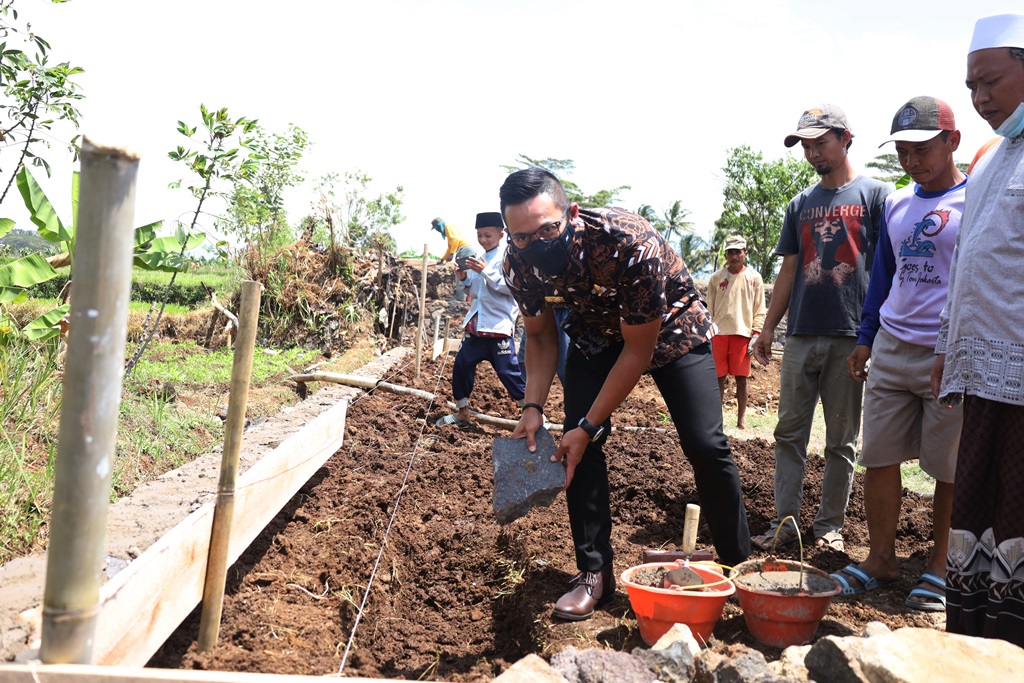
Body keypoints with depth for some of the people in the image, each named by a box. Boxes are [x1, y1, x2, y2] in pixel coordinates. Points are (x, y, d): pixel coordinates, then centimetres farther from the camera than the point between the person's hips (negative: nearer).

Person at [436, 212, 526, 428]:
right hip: (476, 324, 7)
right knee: (462, 365, 7)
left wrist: (486, 271, -23)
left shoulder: (508, 256, -7)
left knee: (508, 371, -6)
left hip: (499, 326, -7)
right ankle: (462, 414, 23)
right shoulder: (479, 258, 15)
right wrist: (463, 279, 3)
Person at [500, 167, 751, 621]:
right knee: (578, 443, -10)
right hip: (596, 332, 4)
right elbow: (540, 336, -6)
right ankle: (595, 573, 3)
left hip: (670, 326, -4)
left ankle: (739, 563, 12)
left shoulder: (631, 244, -40)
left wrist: (588, 427, -28)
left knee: (705, 444, -11)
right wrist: (533, 406, -20)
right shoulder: (519, 262, -25)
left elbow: (639, 350, -29)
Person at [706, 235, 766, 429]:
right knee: (719, 377, 2)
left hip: (743, 333, -1)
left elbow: (759, 310, 5)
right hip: (719, 333, 1)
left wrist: (755, 335, -5)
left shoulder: (754, 278, 6)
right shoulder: (716, 278, 8)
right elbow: (709, 310, 9)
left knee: (742, 378, 2)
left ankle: (741, 420, 8)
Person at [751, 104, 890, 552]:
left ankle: (830, 524, 14)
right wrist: (767, 329, 12)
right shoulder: (801, 204, 16)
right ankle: (784, 520, 10)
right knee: (790, 433, 4)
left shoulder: (874, 194, 3)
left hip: (851, 336, -4)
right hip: (801, 335, 4)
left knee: (842, 440, 5)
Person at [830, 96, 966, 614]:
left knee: (949, 468, 4)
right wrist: (865, 337, 13)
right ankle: (880, 559, 16)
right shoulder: (895, 204, 13)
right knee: (879, 458, 4)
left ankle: (940, 567, 18)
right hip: (891, 351, 5)